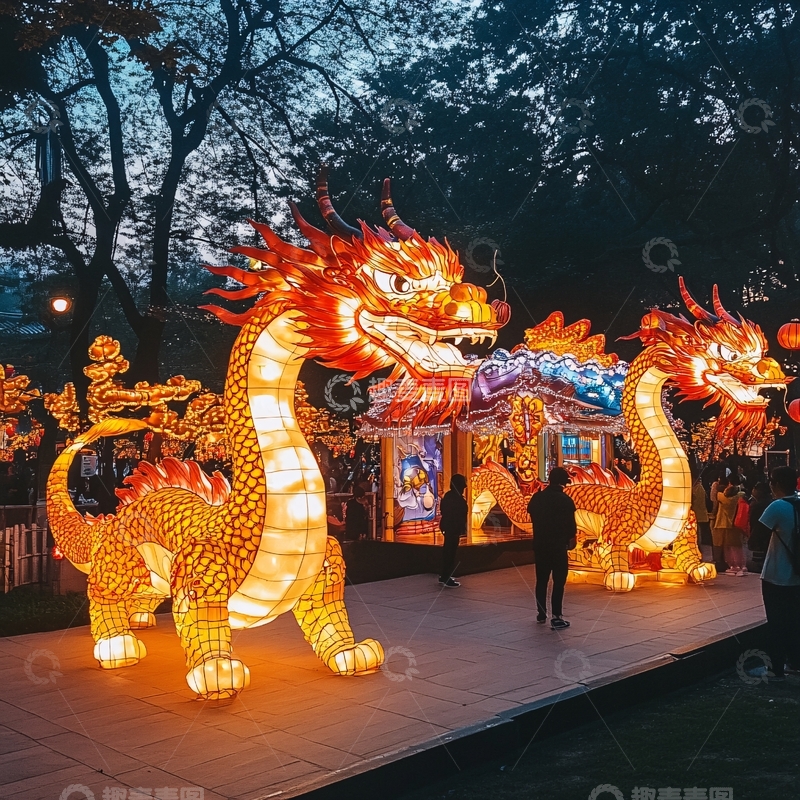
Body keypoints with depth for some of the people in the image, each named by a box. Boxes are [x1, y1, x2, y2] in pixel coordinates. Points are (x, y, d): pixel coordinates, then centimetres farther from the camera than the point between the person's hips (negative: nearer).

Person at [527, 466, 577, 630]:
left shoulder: (537, 497, 1)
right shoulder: (565, 500, -14)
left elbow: (532, 516, 11)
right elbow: (571, 524, -10)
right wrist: (571, 539, 7)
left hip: (540, 544, 5)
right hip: (558, 545, -5)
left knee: (541, 579, 16)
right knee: (559, 581, -1)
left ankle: (541, 613, 25)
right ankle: (556, 618, -4)